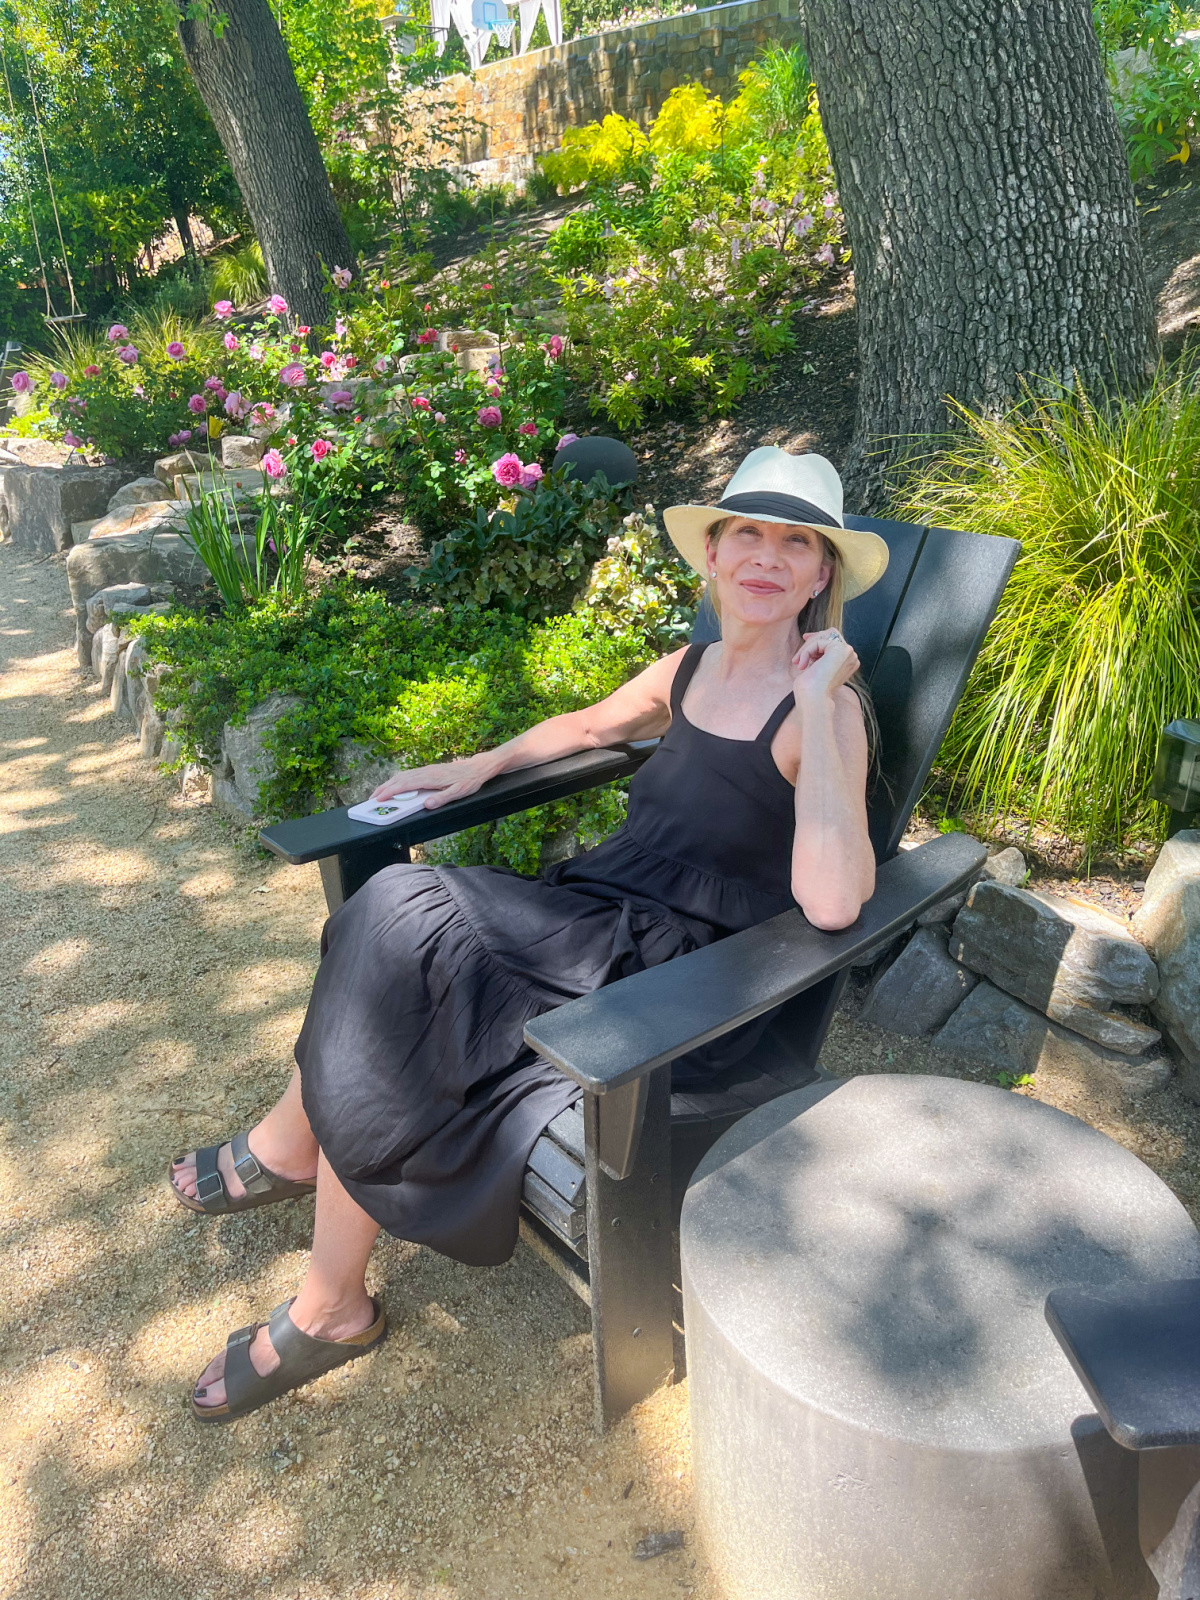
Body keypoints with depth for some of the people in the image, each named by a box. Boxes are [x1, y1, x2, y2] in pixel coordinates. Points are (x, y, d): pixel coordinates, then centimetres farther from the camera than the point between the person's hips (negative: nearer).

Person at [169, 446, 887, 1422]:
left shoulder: (826, 707, -13)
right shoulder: (690, 671, 8)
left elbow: (832, 902, -29)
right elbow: (589, 726, 29)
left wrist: (815, 706, -25)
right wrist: (478, 767, 19)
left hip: (678, 989, -7)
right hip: (596, 920, 7)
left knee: (399, 934, -19)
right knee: (397, 913, -14)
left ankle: (288, 1147, 10)